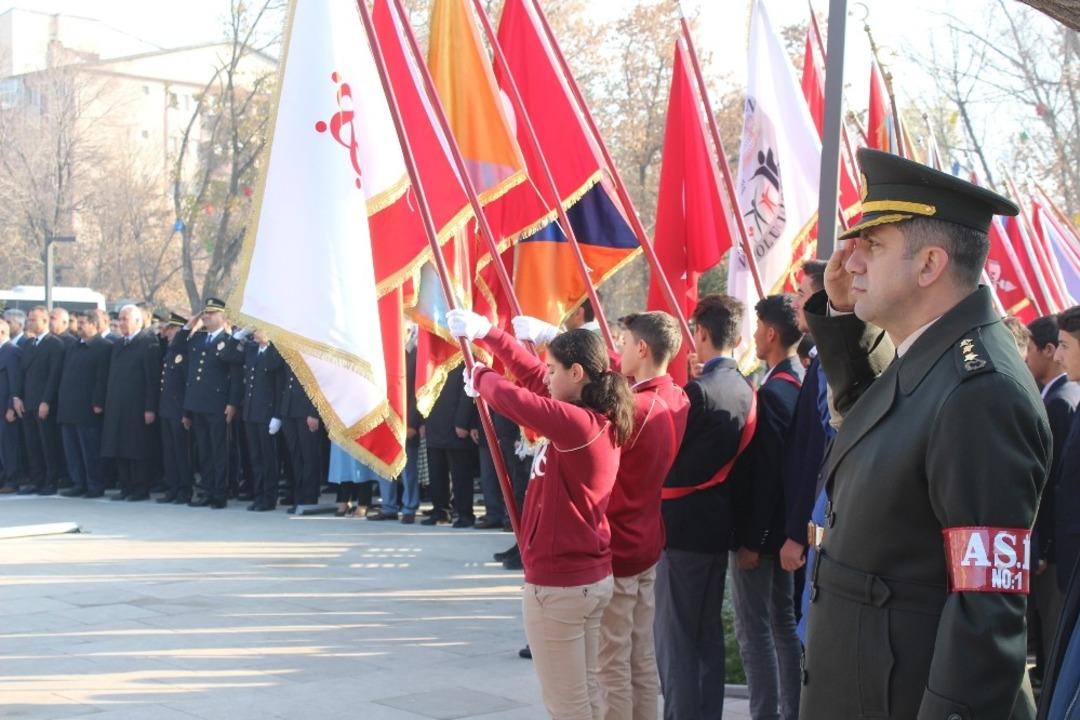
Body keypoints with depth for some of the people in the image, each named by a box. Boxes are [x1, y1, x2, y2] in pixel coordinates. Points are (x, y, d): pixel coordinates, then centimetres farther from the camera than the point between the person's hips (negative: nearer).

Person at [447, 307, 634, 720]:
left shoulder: (577, 423, -21)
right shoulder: (597, 419, 5)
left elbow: (510, 396, -25)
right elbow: (531, 375, 13)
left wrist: (479, 377, -3)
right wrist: (486, 333, 14)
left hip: (557, 583, -9)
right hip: (594, 577, 9)